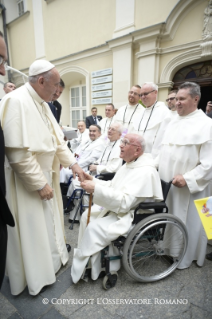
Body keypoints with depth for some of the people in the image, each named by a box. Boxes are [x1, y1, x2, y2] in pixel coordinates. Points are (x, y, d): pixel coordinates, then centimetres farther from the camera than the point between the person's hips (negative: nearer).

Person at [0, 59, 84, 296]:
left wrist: (72, 163, 2)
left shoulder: (41, 103, 8)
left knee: (47, 220, 23)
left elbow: (56, 139, 10)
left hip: (45, 174, 9)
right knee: (31, 229, 10)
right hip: (27, 181, -9)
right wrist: (39, 184, -20)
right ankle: (35, 276, 35)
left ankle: (51, 258, 47)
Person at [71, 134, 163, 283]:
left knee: (94, 228, -19)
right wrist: (93, 180, -2)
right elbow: (112, 186, 12)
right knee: (87, 215, 6)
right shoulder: (129, 165, 7)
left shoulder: (145, 172, -24)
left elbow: (124, 202, -30)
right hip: (117, 208, 10)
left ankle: (80, 269, 6)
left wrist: (96, 189, -32)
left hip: (134, 216, -10)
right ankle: (85, 255, 21)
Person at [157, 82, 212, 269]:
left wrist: (188, 178, -21)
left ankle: (185, 257, 31)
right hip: (169, 183, 7)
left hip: (189, 186, -6)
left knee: (187, 222, 9)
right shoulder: (174, 122, 12)